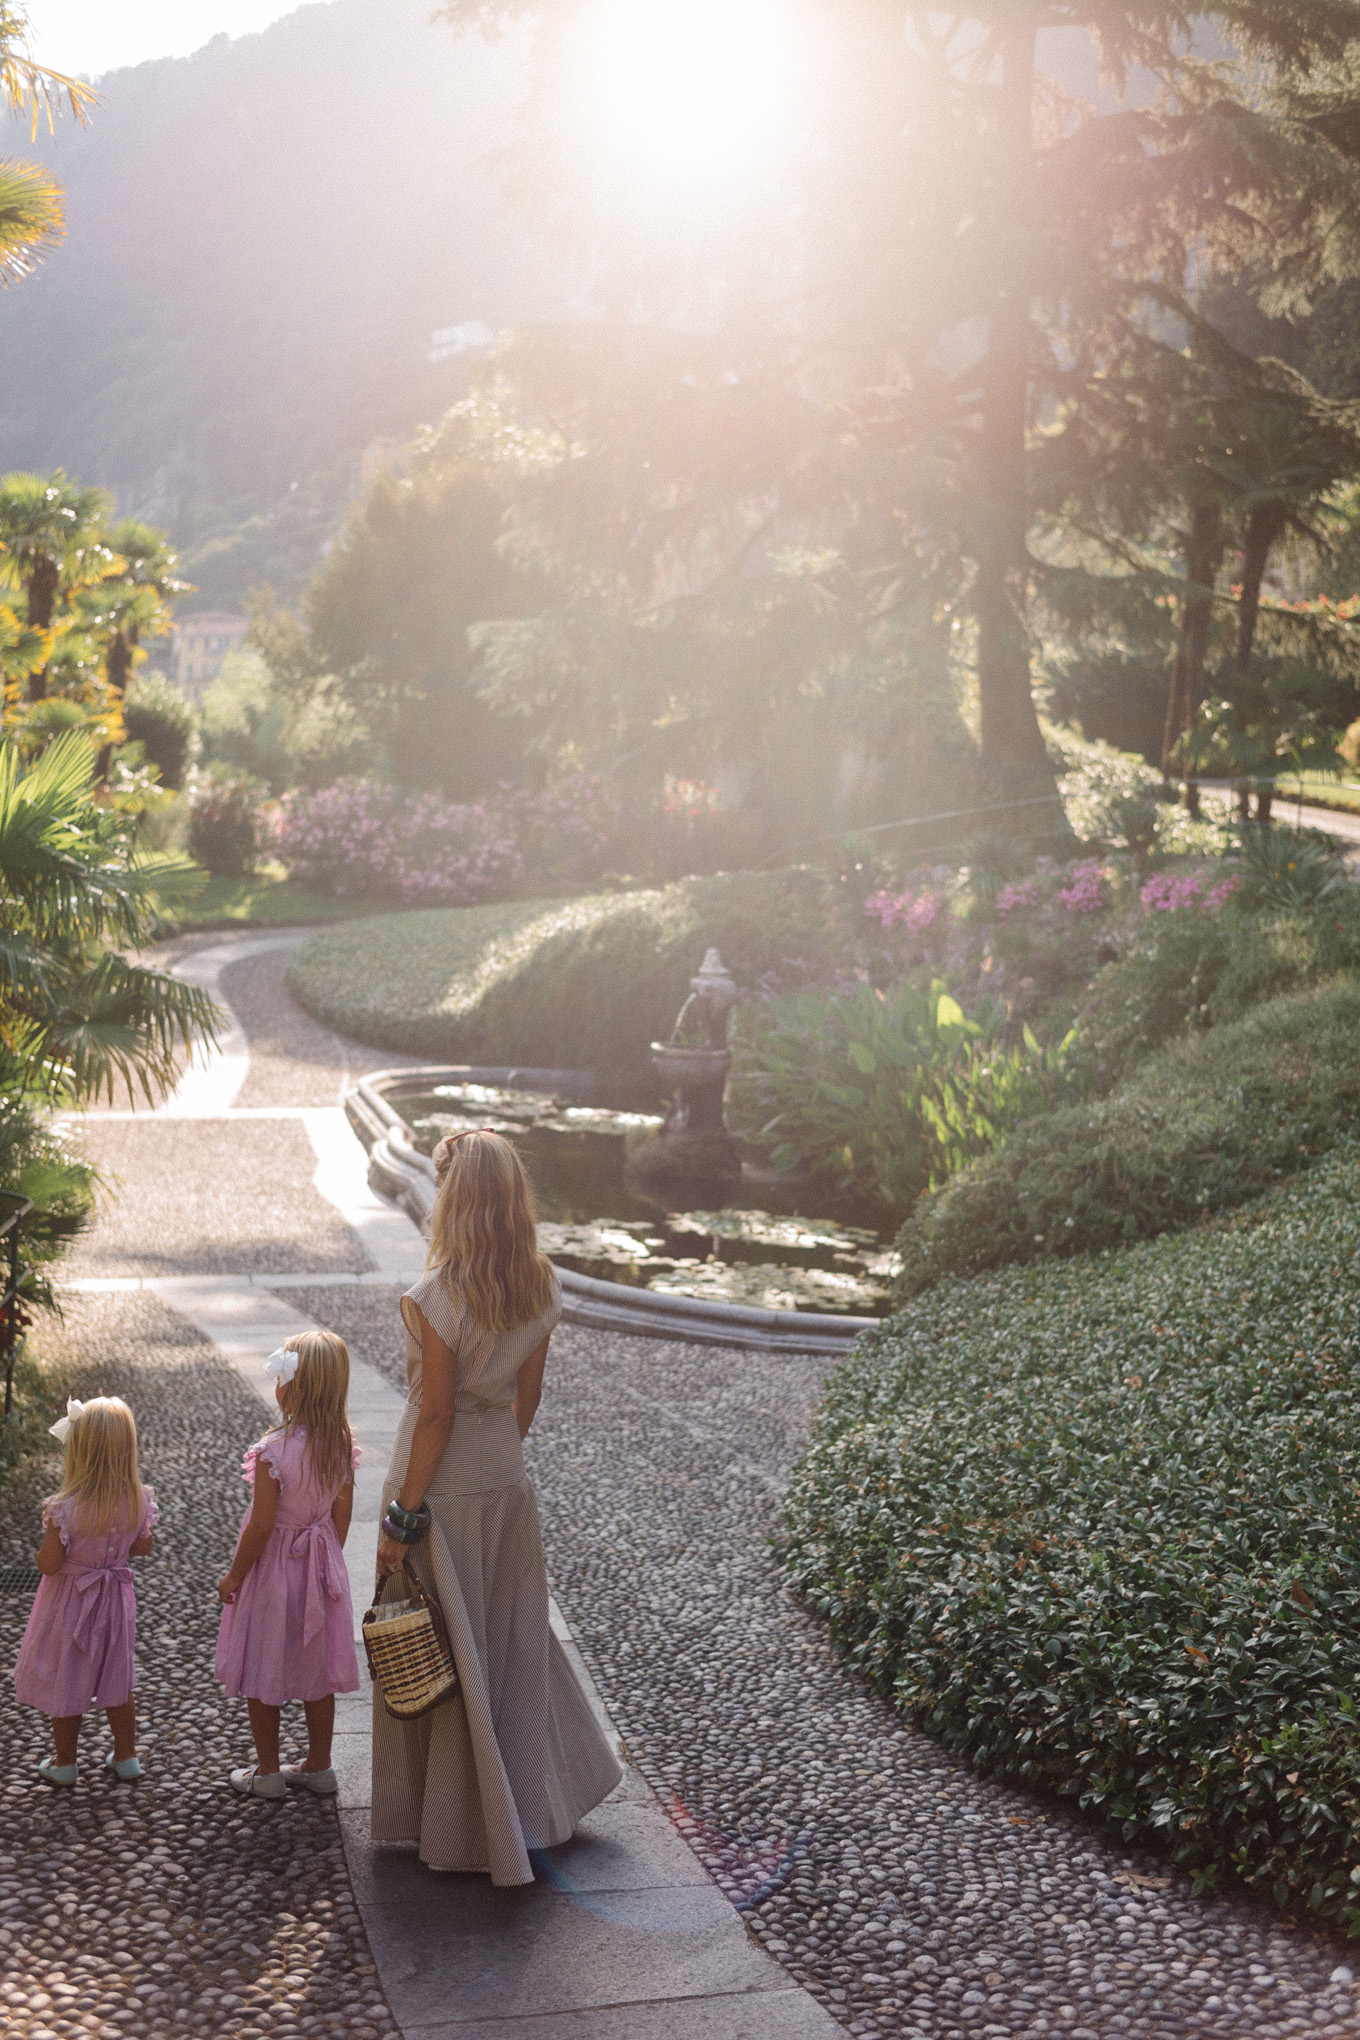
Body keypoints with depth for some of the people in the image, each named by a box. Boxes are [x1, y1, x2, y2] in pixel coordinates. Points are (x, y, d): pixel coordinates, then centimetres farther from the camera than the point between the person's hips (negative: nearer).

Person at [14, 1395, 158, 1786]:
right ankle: (126, 1757, 34)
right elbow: (142, 1548, 0)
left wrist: (49, 1533, -2)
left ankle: (65, 1763, 31)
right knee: (117, 1682, 22)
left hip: (70, 1604, -4)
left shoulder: (65, 1509, -29)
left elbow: (48, 1564, -20)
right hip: (114, 1598, 4)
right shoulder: (138, 1501, -16)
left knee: (64, 1682, 17)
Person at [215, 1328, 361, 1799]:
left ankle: (268, 1773, 22)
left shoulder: (273, 1450, -26)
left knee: (261, 1676, 12)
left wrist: (234, 1576, -8)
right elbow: (342, 1515, 2)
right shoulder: (341, 1445, -8)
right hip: (320, 1566, 6)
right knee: (316, 1672, 18)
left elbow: (261, 1524, -22)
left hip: (273, 1566, -6)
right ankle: (318, 1768, 29)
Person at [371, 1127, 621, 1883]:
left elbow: (435, 1416, -20)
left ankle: (460, 1826, 22)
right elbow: (528, 1393, 6)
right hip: (508, 1480, 7)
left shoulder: (439, 1297, -25)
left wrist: (402, 1521, -13)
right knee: (512, 1636, 23)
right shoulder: (541, 1286, -4)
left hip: (444, 1487, -7)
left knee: (442, 1655, 9)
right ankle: (543, 1795, 37)